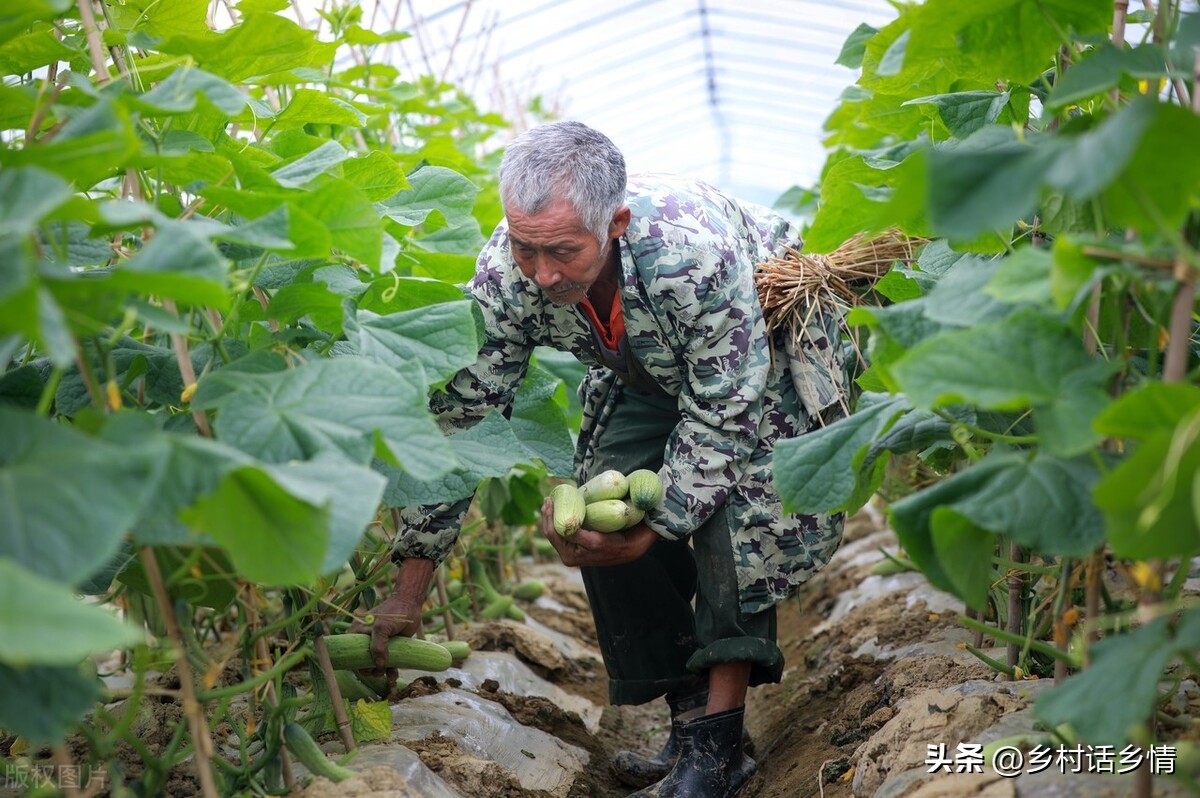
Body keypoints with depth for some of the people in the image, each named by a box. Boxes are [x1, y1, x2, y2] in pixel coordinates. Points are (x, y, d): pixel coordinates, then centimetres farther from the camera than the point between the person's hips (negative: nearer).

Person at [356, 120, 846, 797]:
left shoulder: (693, 250, -44)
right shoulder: (505, 276, -29)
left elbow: (725, 413, -32)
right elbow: (457, 420, -21)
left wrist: (656, 526, -31)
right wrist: (409, 589, -19)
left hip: (768, 350, -5)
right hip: (650, 375, 5)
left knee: (735, 508, -27)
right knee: (601, 523, -11)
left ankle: (721, 741, -20)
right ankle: (690, 715, 1)